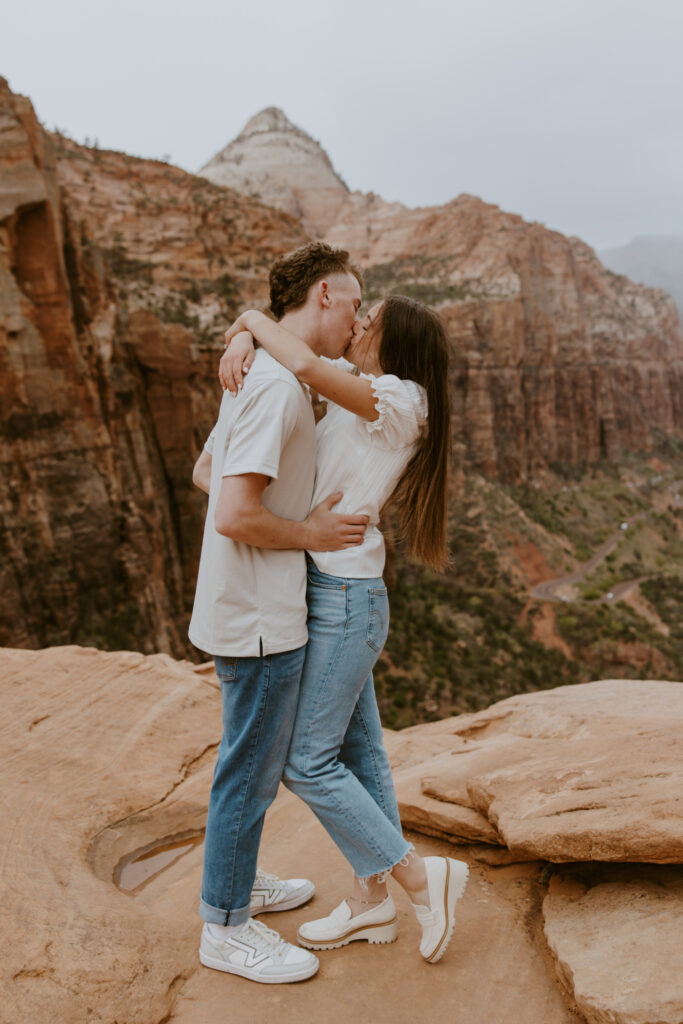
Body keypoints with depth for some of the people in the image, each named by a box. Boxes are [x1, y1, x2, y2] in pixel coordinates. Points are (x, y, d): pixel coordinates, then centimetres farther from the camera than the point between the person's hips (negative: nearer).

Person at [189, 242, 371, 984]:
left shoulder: (256, 377, 10)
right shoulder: (278, 385, -22)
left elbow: (204, 472, 20)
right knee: (251, 770, 5)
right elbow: (235, 516, -28)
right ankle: (226, 926, 24)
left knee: (254, 756, 22)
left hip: (251, 610, 10)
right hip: (259, 620, -10)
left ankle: (233, 882, 40)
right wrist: (312, 535, -12)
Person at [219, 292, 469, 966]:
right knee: (356, 751, 15)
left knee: (306, 762, -1)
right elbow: (283, 345, 12)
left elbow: (306, 366, -30)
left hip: (343, 599, -9)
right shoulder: (355, 386, 9)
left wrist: (255, 320, -11)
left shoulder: (403, 401, -15)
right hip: (324, 589, 9)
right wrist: (241, 340, -11)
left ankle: (421, 877, 14)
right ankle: (370, 903, 29)